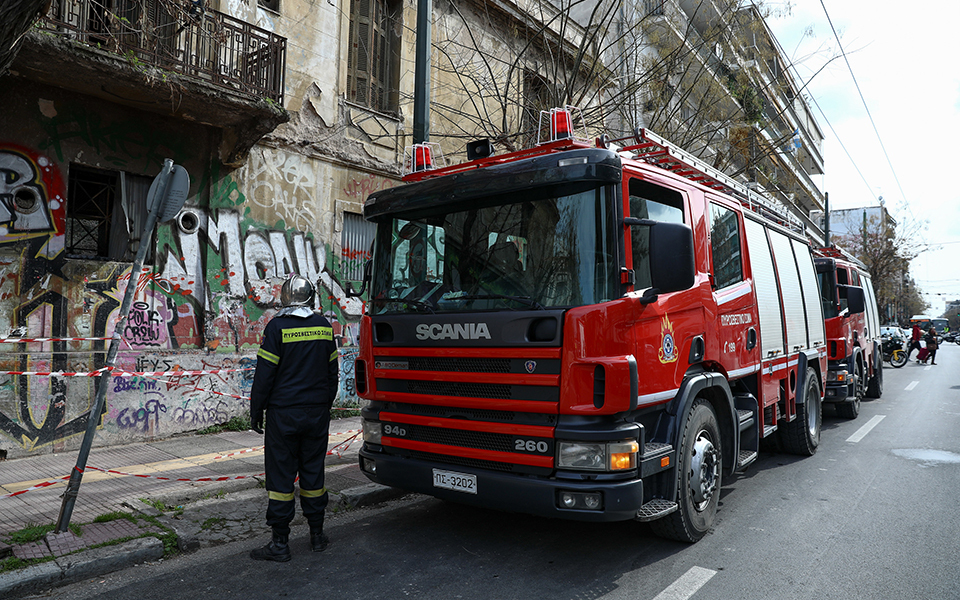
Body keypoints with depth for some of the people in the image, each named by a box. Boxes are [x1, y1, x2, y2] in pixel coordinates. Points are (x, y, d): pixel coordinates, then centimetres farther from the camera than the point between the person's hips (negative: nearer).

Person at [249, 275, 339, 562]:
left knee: (281, 475, 3)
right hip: (317, 414, 5)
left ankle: (280, 543, 8)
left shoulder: (277, 327, -10)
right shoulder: (324, 326, 5)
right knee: (313, 471, 13)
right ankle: (317, 535, 21)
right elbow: (333, 372, 12)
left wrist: (256, 412, 0)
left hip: (284, 414, -4)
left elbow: (264, 374, -10)